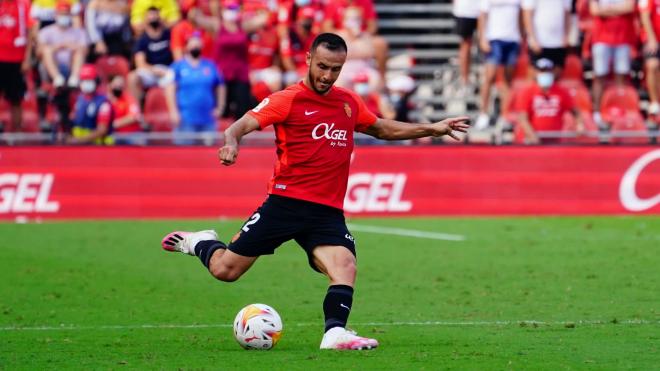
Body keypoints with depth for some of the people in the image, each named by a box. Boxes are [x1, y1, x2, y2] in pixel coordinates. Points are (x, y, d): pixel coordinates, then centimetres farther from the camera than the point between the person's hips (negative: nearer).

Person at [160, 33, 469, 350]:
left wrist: (432, 129, 26)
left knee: (345, 266, -24)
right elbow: (242, 125, -15)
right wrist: (231, 142, -38)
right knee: (225, 270, 1)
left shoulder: (349, 102, 13)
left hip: (328, 213, 4)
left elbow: (383, 129, 31)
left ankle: (335, 332, -31)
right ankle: (201, 243, 32)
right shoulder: (288, 100, -4)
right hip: (286, 202, -4)